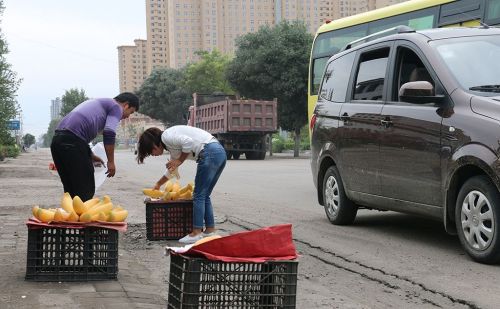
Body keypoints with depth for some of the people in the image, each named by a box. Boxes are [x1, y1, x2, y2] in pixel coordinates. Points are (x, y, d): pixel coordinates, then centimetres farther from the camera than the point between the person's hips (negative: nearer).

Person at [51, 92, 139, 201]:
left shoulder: (98, 103, 33)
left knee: (71, 190, 15)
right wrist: (111, 161, -2)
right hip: (72, 142, -9)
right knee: (85, 192, -3)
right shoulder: (116, 107, 8)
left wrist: (90, 156, 35)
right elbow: (109, 133, -9)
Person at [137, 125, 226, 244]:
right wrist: (158, 184, 49)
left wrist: (179, 161, -5)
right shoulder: (171, 145, 25)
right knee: (204, 195, 15)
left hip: (210, 153, -10)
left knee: (199, 195, -3)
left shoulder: (166, 136, -3)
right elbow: (171, 170, 38)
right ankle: (210, 230, 16)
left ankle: (196, 233, -2)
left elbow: (188, 142, -18)